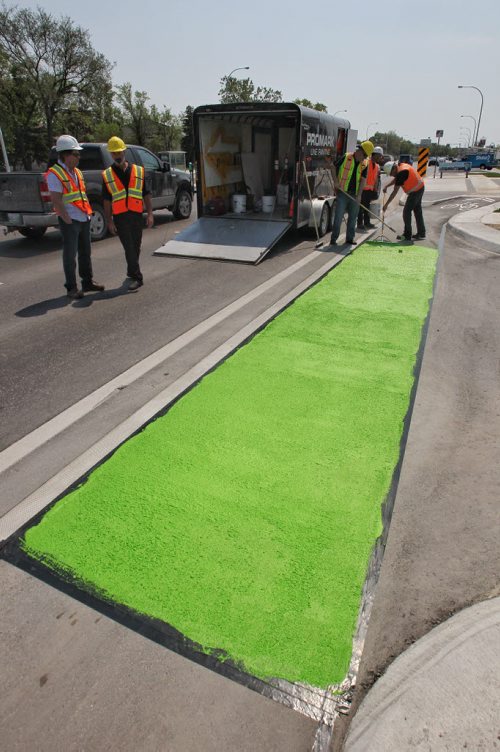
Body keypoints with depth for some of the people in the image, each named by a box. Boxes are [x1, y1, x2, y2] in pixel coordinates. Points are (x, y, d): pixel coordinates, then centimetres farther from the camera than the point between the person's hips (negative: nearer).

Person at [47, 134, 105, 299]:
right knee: (70, 255, -3)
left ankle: (87, 282, 25)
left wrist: (88, 212, 12)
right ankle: (71, 288, 3)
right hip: (70, 221, -8)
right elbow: (56, 200, -16)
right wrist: (68, 220, -19)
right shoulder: (54, 174, -10)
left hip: (84, 219, 8)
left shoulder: (76, 172, 16)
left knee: (85, 253, 14)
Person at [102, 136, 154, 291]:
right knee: (129, 248, -9)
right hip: (119, 217, -2)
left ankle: (131, 272, 30)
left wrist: (150, 214, 1)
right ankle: (137, 277, -9)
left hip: (137, 215, 2)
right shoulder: (107, 175, 5)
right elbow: (106, 200, 4)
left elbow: (146, 194, 9)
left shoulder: (139, 171, 8)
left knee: (136, 247, 10)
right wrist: (109, 221, -2)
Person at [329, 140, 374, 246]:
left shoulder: (365, 164, 5)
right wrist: (335, 181, -9)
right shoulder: (346, 158, -6)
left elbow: (363, 180, 3)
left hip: (354, 194, 4)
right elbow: (333, 167, 2)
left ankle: (350, 238, 17)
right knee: (339, 216, -6)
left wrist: (359, 195, -7)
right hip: (342, 192, -4)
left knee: (353, 216, 8)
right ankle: (333, 238, -1)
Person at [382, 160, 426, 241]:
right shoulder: (402, 166, 3)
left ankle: (407, 236, -3)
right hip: (420, 187, 10)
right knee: (418, 211, 16)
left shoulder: (401, 173, -25)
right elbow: (395, 180, 19)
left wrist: (386, 204, -22)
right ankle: (421, 234, 24)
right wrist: (386, 186, 6)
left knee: (407, 212, -6)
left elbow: (395, 191, -24)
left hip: (415, 191, -10)